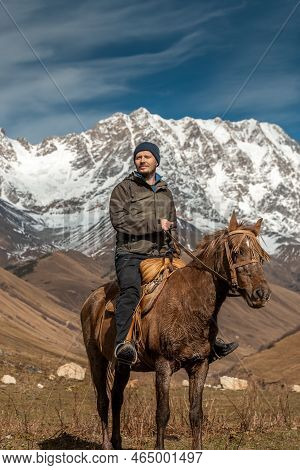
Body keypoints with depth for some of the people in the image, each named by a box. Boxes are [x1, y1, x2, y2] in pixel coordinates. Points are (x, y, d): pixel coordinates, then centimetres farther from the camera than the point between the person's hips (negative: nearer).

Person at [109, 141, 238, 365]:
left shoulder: (166, 192, 22)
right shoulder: (124, 189, 4)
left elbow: (173, 226, 31)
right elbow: (119, 219, -11)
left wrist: (174, 245, 10)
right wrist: (155, 223, -13)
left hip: (161, 256, 6)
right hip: (131, 255, -6)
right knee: (130, 289, -34)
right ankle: (123, 343, -45)